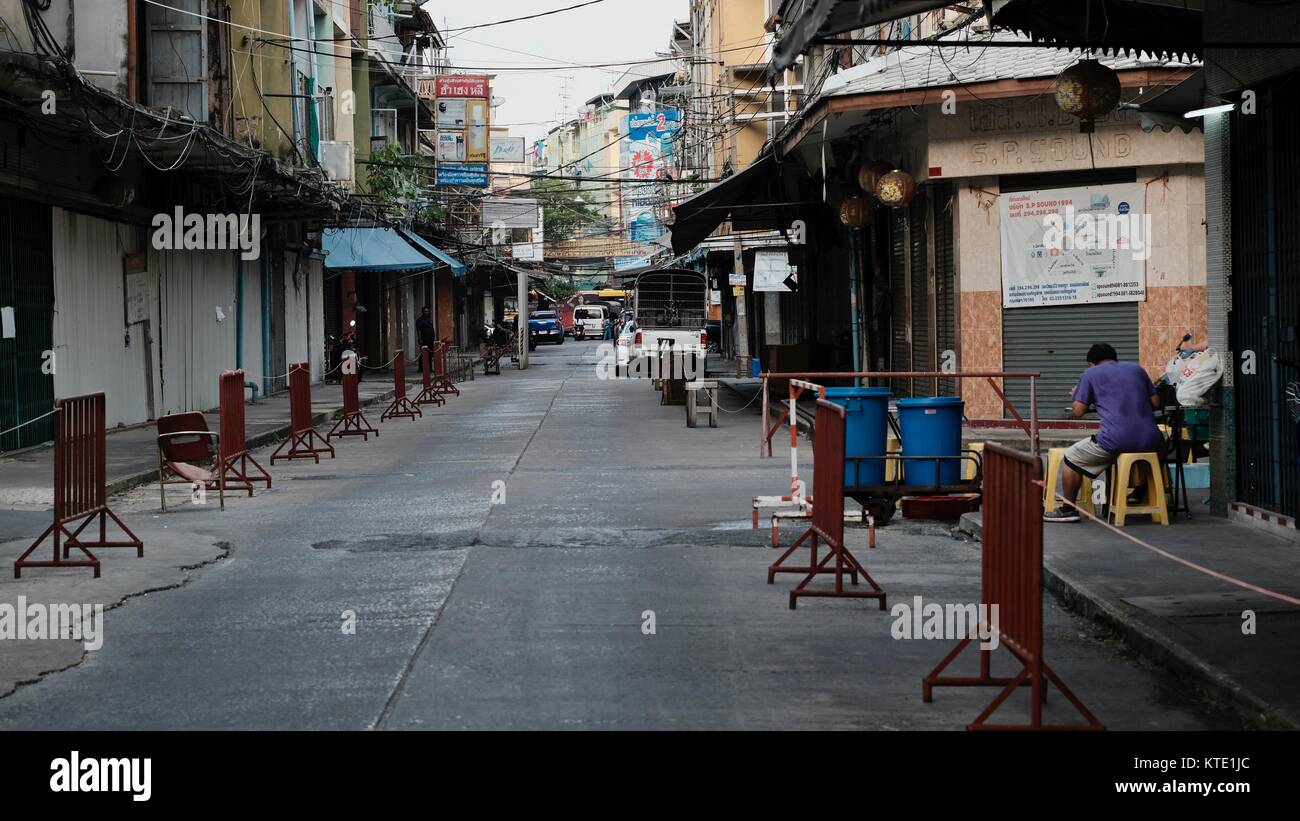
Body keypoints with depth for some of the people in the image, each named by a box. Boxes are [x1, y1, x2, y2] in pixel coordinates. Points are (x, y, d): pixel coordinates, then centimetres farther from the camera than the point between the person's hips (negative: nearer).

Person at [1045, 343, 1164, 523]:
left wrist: (1077, 396, 25)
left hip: (1115, 440, -4)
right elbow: (1156, 403, 17)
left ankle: (1068, 509, 17)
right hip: (1149, 440, 4)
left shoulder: (1090, 374, 7)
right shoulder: (1137, 369, 18)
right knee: (1159, 447, 41)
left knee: (1072, 458, 18)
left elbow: (1078, 411, 3)